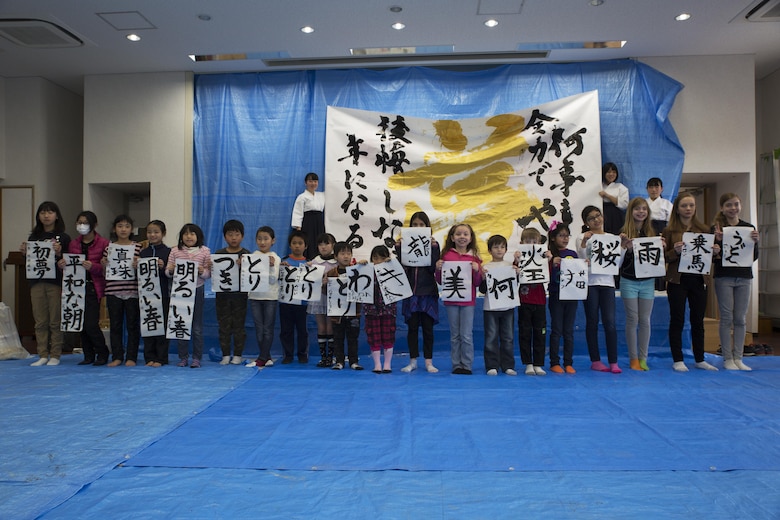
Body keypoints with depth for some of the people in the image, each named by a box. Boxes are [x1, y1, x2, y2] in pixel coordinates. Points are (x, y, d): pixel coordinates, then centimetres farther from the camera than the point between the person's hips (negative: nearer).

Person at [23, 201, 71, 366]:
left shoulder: (63, 237, 1)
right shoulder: (33, 237, 13)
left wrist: (59, 253, -19)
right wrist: (24, 252, -2)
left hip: (56, 283, -4)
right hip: (37, 282, 4)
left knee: (55, 321, -1)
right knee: (40, 321, 6)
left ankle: (55, 355, 6)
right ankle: (43, 355, 13)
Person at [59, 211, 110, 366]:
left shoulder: (103, 243, -4)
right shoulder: (73, 244, 13)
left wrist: (93, 266, -24)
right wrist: (62, 265, -4)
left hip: (93, 287, -5)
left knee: (91, 324, -9)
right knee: (82, 323, 7)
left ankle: (102, 353, 9)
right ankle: (88, 355, 18)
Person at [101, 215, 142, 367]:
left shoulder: (138, 247, 3)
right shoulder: (109, 248, 9)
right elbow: (105, 272, 14)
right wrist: (103, 264, -6)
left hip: (132, 291, -2)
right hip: (113, 291, 2)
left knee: (133, 324, 3)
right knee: (115, 325, 7)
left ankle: (131, 357, 11)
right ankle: (117, 357, 16)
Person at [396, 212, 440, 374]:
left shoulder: (433, 244, 1)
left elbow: (433, 268, -9)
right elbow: (401, 267, -1)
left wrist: (433, 248, -17)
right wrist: (398, 249, -10)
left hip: (428, 292, -1)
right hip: (411, 291, 1)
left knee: (427, 327, 5)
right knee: (412, 327, 7)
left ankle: (428, 362, 15)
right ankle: (413, 361, 17)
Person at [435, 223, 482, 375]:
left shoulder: (474, 257, 3)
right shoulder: (446, 255, 2)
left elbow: (478, 283, 3)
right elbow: (440, 281, 6)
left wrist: (477, 270, -14)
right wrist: (438, 269, -11)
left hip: (468, 301, 0)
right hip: (451, 300, 1)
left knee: (467, 335, 0)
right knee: (454, 335, 8)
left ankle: (466, 365, 12)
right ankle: (456, 365, 17)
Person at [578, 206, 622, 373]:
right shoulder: (584, 238, 4)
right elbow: (581, 260, -8)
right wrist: (584, 241, -18)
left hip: (607, 282, 2)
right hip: (590, 282, -2)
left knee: (610, 322, -4)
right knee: (592, 322, 3)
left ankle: (613, 362, 2)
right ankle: (595, 361, 11)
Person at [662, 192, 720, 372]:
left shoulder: (704, 230, 10)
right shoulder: (670, 231, -1)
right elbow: (664, 257, -3)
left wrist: (714, 251, -8)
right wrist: (675, 251, -22)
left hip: (698, 280, 3)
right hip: (677, 280, -3)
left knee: (698, 320, 10)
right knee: (677, 320, 1)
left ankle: (700, 359, 20)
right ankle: (677, 360, 8)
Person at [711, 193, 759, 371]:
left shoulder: (749, 228, 6)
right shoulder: (716, 229, -4)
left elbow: (754, 257, 6)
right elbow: (712, 258, -6)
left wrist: (755, 242, -11)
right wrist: (718, 241, -22)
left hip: (744, 277, 3)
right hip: (723, 277, -3)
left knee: (740, 319, 6)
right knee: (727, 318, 1)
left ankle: (738, 358, 13)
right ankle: (727, 358, 8)